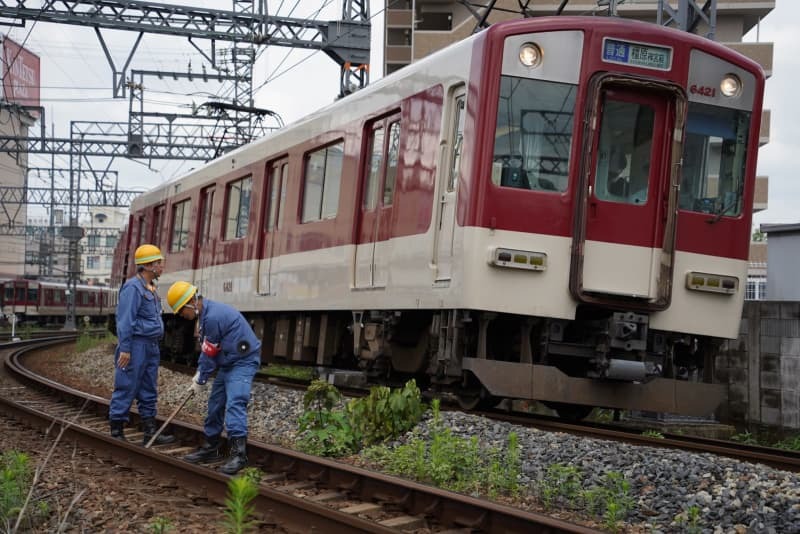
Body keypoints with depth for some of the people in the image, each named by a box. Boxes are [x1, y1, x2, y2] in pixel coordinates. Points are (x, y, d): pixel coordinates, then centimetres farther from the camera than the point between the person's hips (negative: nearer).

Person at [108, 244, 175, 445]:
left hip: (151, 346, 10)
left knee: (149, 392, 11)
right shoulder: (133, 287, -13)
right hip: (136, 345, -10)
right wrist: (124, 349, -22)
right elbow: (125, 320, -18)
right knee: (126, 389, -5)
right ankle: (116, 432, 0)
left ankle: (150, 433, 14)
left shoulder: (150, 288, 17)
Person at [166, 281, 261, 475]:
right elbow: (206, 350, 16)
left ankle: (238, 453, -27)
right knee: (215, 404, 13)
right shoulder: (206, 314, 9)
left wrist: (200, 381, -4)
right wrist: (199, 373, 6)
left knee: (234, 404, -21)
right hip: (227, 364, 11)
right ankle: (210, 448, 23)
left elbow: (209, 353, -16)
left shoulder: (213, 316, -24)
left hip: (242, 362, -11)